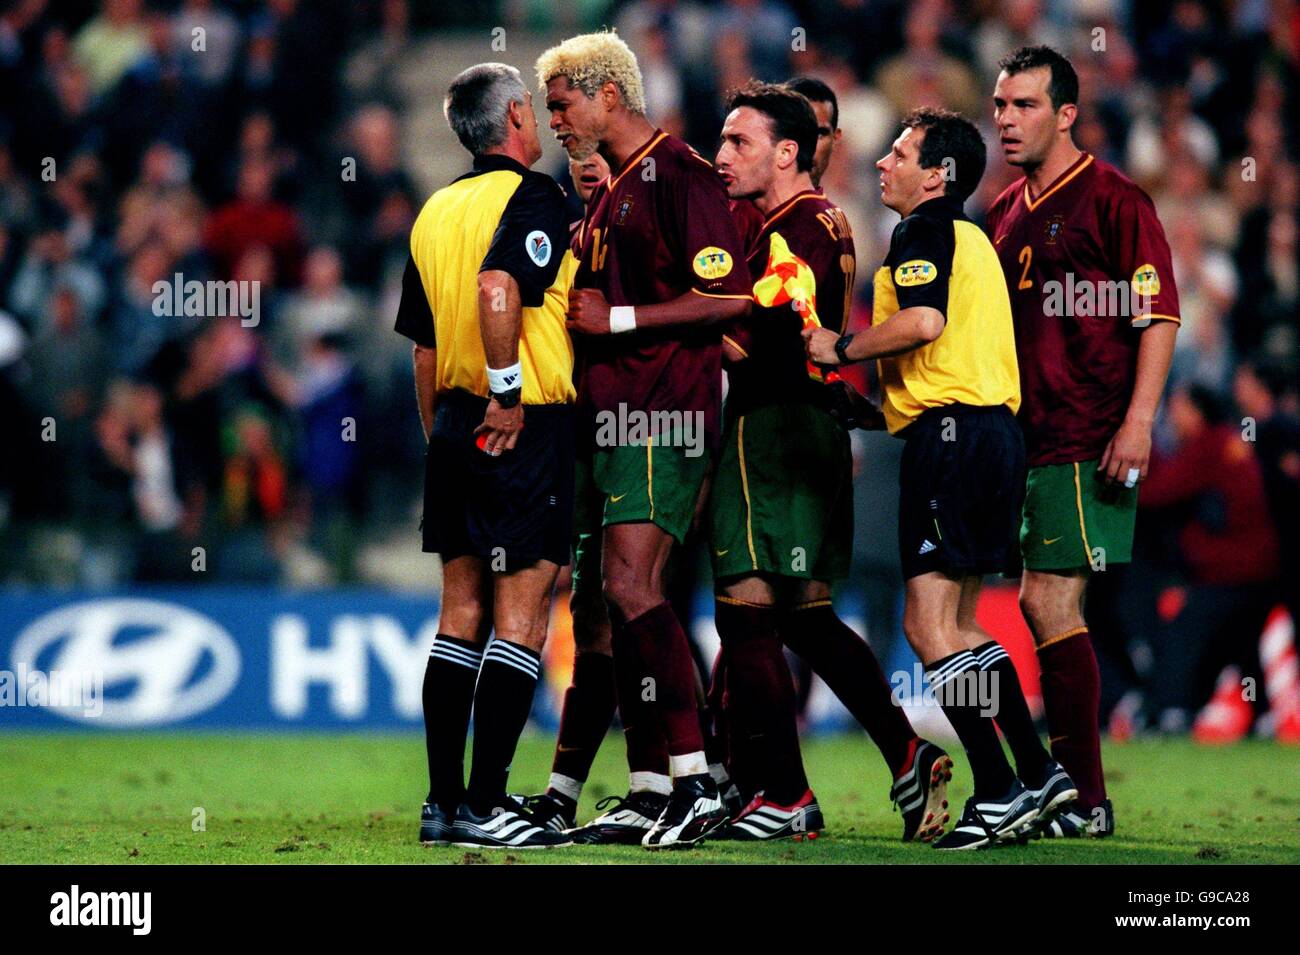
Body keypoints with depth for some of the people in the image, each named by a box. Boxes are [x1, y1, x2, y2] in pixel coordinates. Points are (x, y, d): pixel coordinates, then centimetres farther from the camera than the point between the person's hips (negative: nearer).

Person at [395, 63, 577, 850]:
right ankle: (485, 805, -10)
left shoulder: (437, 210, 14)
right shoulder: (532, 195, -9)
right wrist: (507, 393, -20)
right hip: (526, 429, -8)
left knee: (462, 610, 11)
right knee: (521, 611, -6)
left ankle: (444, 800, 10)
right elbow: (497, 288, -27)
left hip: (454, 426, 8)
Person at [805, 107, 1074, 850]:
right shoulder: (970, 239, 22)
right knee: (958, 624, 16)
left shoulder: (923, 232, -7)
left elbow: (924, 321, -24)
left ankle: (999, 791, -12)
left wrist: (841, 348, -10)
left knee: (929, 624, -8)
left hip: (951, 430, -10)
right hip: (995, 426, 10)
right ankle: (1040, 774, 13)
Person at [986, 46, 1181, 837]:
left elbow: (1159, 316, -10)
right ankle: (1070, 788, 13)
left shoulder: (1113, 200, -6)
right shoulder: (1005, 215, 17)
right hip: (1027, 440, 8)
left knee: (1051, 605, -11)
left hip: (1087, 443, -8)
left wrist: (1139, 419, -19)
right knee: (1044, 607, 8)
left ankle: (1084, 800, -7)